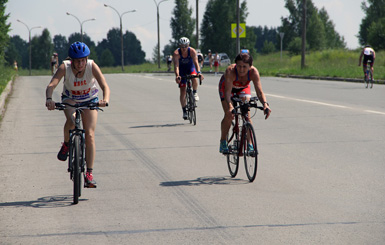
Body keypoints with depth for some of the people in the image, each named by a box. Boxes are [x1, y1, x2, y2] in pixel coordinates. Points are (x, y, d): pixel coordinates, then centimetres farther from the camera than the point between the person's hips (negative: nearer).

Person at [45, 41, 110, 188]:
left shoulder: (92, 66, -27)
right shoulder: (65, 67, -27)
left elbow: (105, 86, -37)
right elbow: (51, 85, -38)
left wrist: (105, 99, -58)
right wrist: (49, 99, -59)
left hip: (89, 100, 0)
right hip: (70, 99, 0)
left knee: (90, 134, -13)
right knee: (71, 119, -34)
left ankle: (89, 174, -9)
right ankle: (66, 144, -4)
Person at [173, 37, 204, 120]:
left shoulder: (192, 51, -24)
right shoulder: (176, 53, -26)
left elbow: (196, 62, -35)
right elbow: (176, 65, -37)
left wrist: (199, 72, -52)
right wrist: (177, 75, -54)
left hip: (191, 67, 0)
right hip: (182, 70, 0)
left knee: (194, 78, -35)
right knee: (182, 91, -4)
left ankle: (195, 93, -7)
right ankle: (184, 111, 7)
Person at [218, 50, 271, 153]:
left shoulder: (253, 72, -36)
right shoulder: (230, 71, -42)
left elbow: (259, 92, -39)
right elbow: (228, 91, -48)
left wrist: (265, 104, -58)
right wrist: (230, 106, -65)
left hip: (243, 87, 2)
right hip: (227, 86, -2)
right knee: (229, 115, -14)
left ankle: (249, 143, -6)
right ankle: (223, 141, 5)